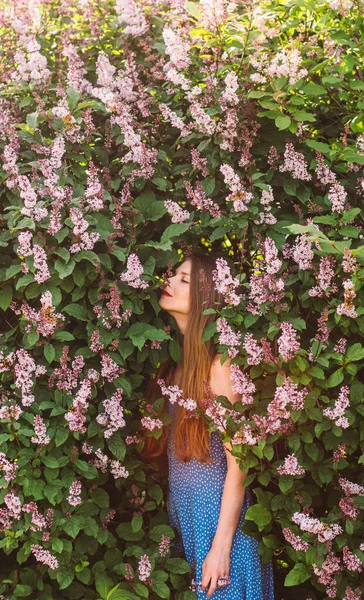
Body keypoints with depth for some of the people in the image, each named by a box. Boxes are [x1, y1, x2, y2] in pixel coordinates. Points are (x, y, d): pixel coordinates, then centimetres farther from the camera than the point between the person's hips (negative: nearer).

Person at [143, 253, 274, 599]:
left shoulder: (217, 362, -16)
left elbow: (238, 462, -17)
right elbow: (171, 444, 7)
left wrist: (221, 547, -18)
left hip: (215, 509, -7)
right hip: (180, 508, 7)